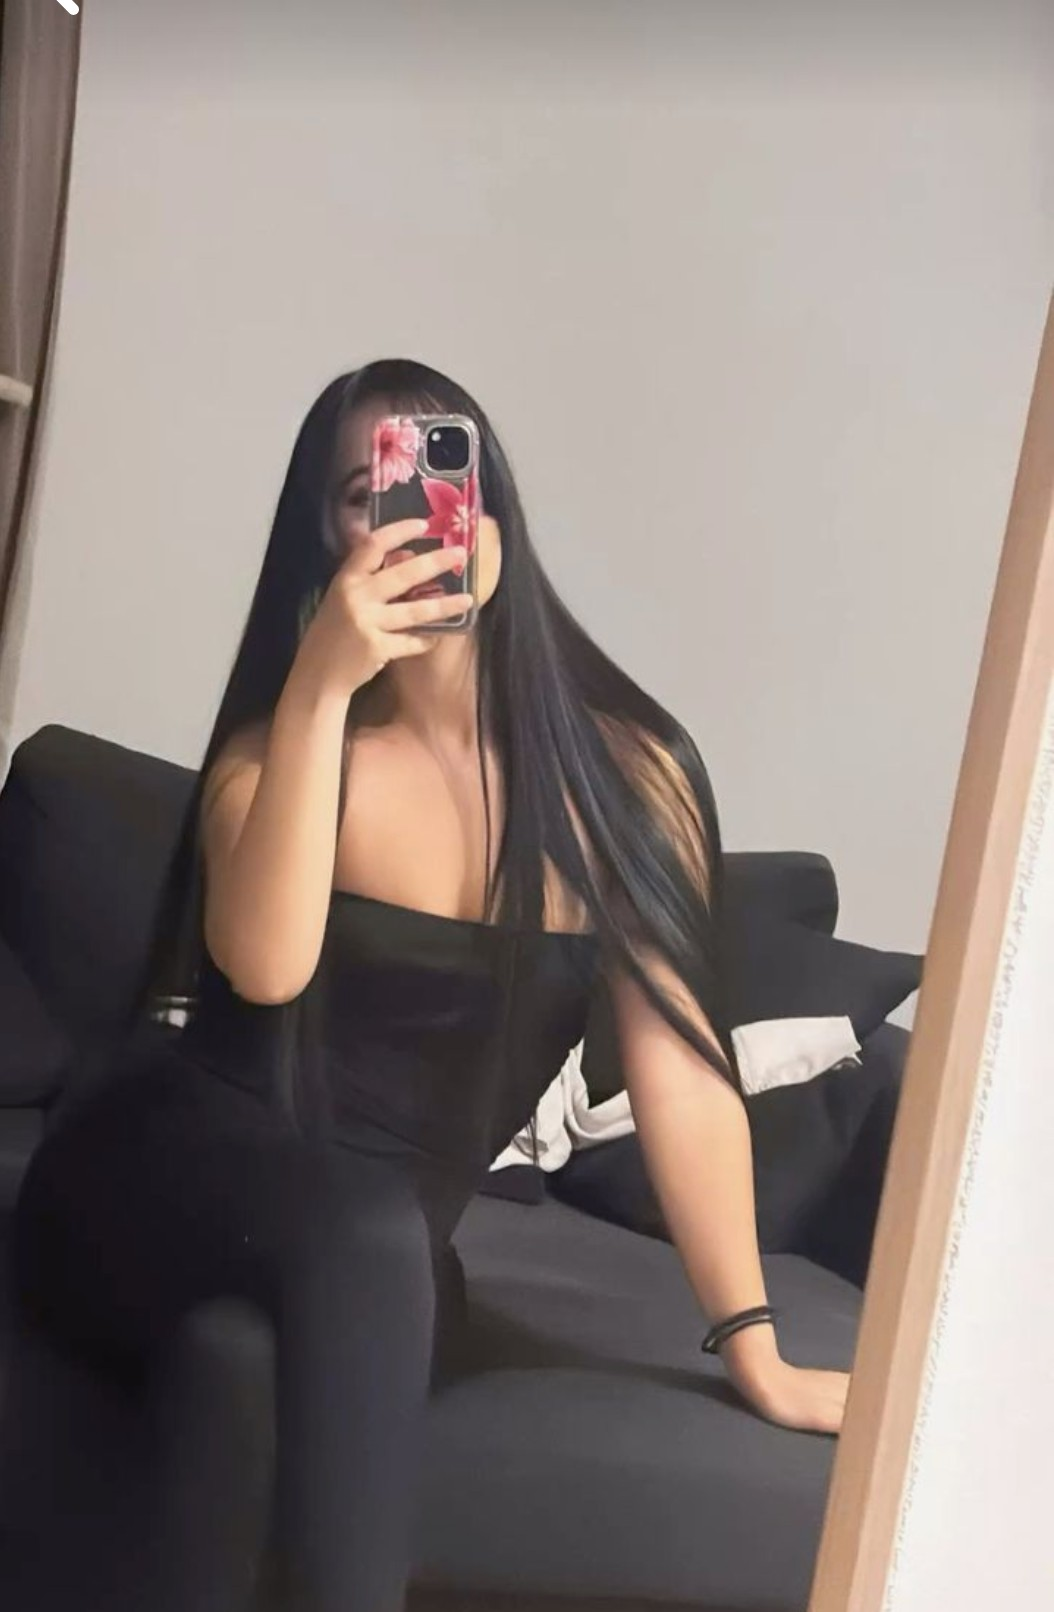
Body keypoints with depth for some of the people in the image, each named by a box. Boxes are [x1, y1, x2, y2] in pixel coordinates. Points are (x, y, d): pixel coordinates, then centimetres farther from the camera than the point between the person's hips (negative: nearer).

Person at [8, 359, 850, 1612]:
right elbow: (265, 968, -27)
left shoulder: (626, 770, -6)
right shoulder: (278, 743, -7)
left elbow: (680, 1062, -6)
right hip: (166, 1194, -5)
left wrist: (755, 1352, -4)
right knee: (366, 1232, -33)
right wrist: (320, 686, -33)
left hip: (368, 1254, 5)